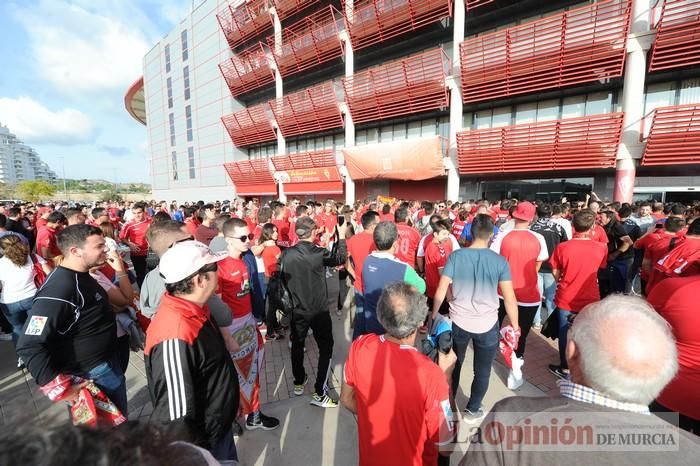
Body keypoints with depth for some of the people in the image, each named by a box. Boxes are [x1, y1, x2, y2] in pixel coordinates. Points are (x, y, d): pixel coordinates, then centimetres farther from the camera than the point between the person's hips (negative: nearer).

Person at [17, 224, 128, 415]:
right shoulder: (59, 288, -30)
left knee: (119, 421, 28)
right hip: (92, 375, -9)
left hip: (108, 364, 9)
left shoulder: (81, 276, 0)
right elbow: (29, 346, -29)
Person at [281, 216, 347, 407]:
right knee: (326, 349, 12)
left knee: (297, 346, 22)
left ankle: (299, 383, 40)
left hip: (297, 310, 4)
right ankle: (319, 393, 13)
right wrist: (342, 237, 6)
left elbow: (284, 279, 3)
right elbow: (340, 259, -3)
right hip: (319, 311, -4)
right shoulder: (320, 253, -21)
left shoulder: (287, 254, -11)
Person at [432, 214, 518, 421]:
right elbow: (509, 298, -8)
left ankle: (449, 403, 42)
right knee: (482, 371, 22)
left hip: (458, 322, 1)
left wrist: (434, 316, 4)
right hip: (487, 325, 0)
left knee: (454, 365, 23)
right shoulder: (499, 261, -11)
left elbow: (441, 291, -10)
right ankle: (472, 410, 38)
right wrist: (515, 325, 7)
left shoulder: (455, 256, -11)